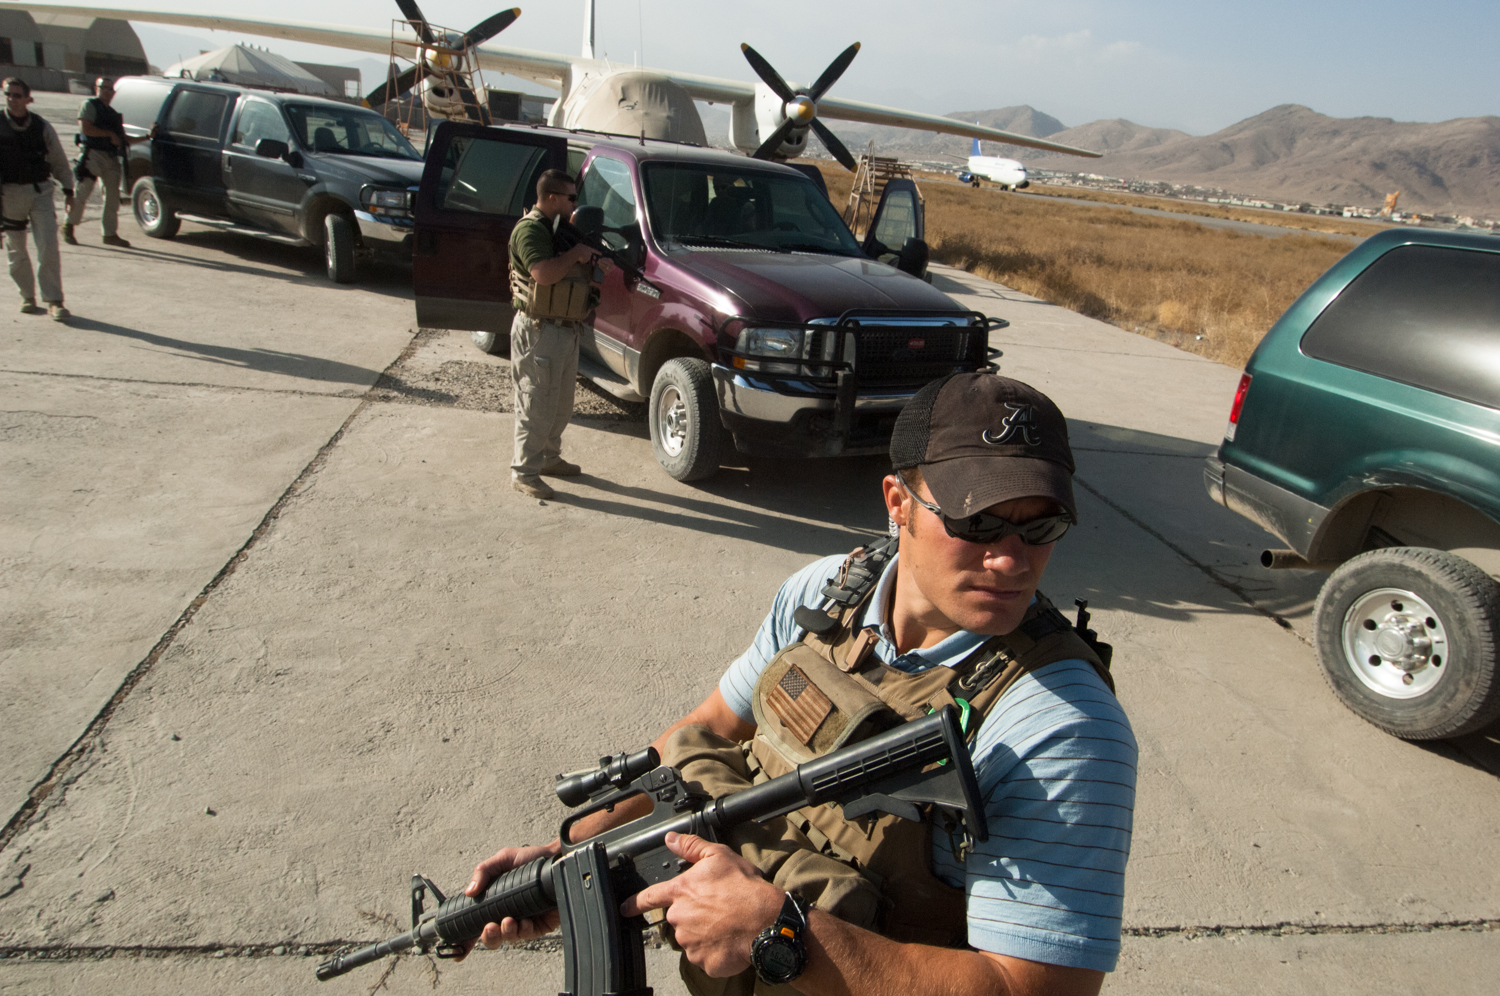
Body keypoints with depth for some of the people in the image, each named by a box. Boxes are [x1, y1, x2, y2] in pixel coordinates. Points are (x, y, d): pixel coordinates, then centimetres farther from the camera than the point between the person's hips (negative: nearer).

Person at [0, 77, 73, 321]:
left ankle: (54, 301, -4)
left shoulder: (42, 128, 2)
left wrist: (68, 189, 9)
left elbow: (59, 162, 12)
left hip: (40, 191, 0)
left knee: (49, 247, -8)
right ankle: (27, 297, 23)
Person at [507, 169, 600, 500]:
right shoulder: (529, 229, -16)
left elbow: (569, 271, 20)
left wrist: (591, 258, -2)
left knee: (562, 404, 18)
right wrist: (576, 253, -18)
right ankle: (524, 472, 4)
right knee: (536, 405, -4)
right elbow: (544, 274, -31)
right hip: (539, 330, -10)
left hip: (566, 329, 10)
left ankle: (549, 457, 33)